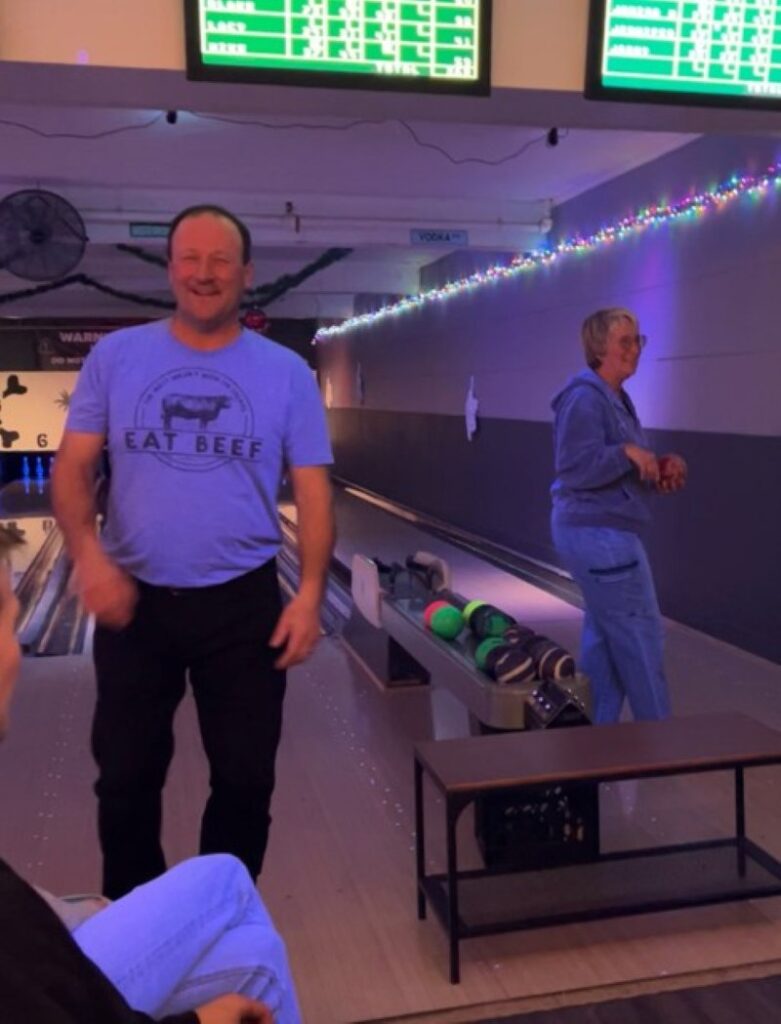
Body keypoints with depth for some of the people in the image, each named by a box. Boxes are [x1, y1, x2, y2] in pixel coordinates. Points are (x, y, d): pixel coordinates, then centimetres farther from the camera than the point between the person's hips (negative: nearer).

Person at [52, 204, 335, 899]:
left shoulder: (286, 372, -1)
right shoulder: (116, 357, 0)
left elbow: (312, 490, -3)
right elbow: (73, 466, -2)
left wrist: (310, 595, -13)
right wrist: (88, 554, -20)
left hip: (243, 604, 0)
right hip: (134, 600, 1)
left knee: (245, 780, 11)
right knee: (125, 779, 13)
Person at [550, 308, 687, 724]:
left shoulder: (617, 398, 14)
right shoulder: (585, 398, -16)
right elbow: (576, 468, -22)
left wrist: (660, 466, 2)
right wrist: (626, 452, -28)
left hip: (603, 532, 10)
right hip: (599, 534, -10)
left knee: (604, 640, 14)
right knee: (641, 638, -1)